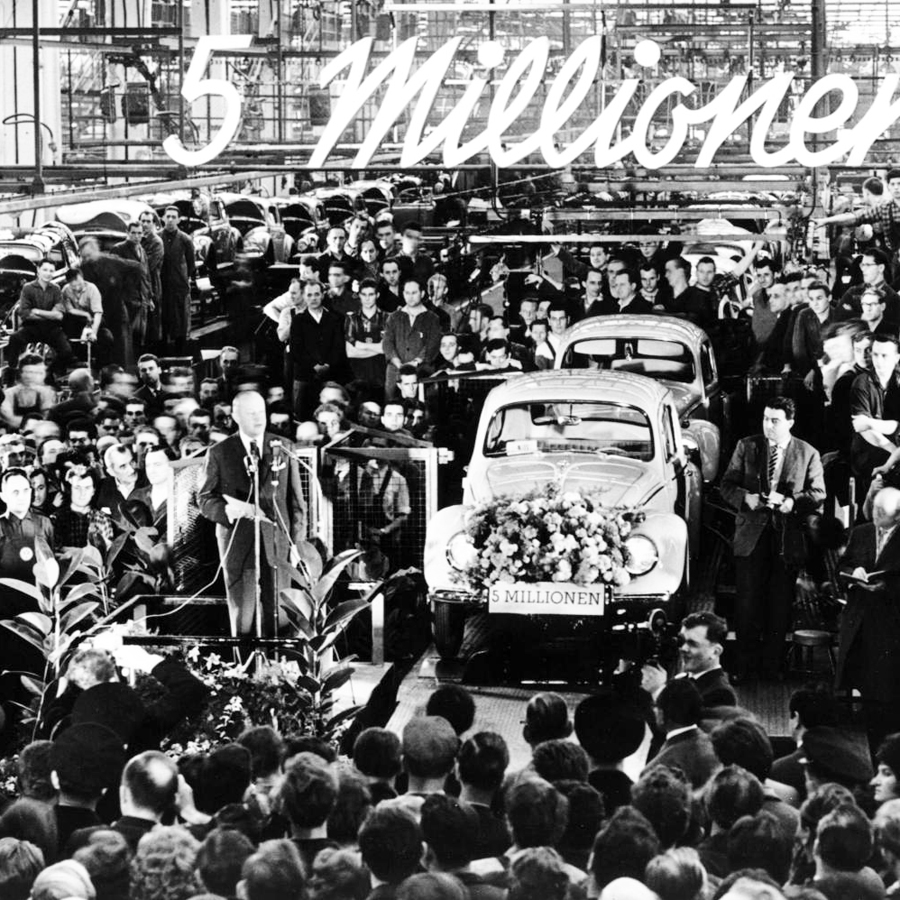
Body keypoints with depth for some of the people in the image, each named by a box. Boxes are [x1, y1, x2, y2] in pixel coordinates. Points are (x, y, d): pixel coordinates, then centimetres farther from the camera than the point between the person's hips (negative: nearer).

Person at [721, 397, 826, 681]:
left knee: (780, 604, 6)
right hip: (751, 537, 0)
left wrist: (790, 503, -16)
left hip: (788, 539, 0)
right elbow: (727, 485, 5)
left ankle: (772, 666, 17)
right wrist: (746, 498, -15)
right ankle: (744, 665, 13)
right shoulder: (746, 447, 5)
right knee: (747, 602, 2)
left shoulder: (807, 454, 2)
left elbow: (818, 494, 0)